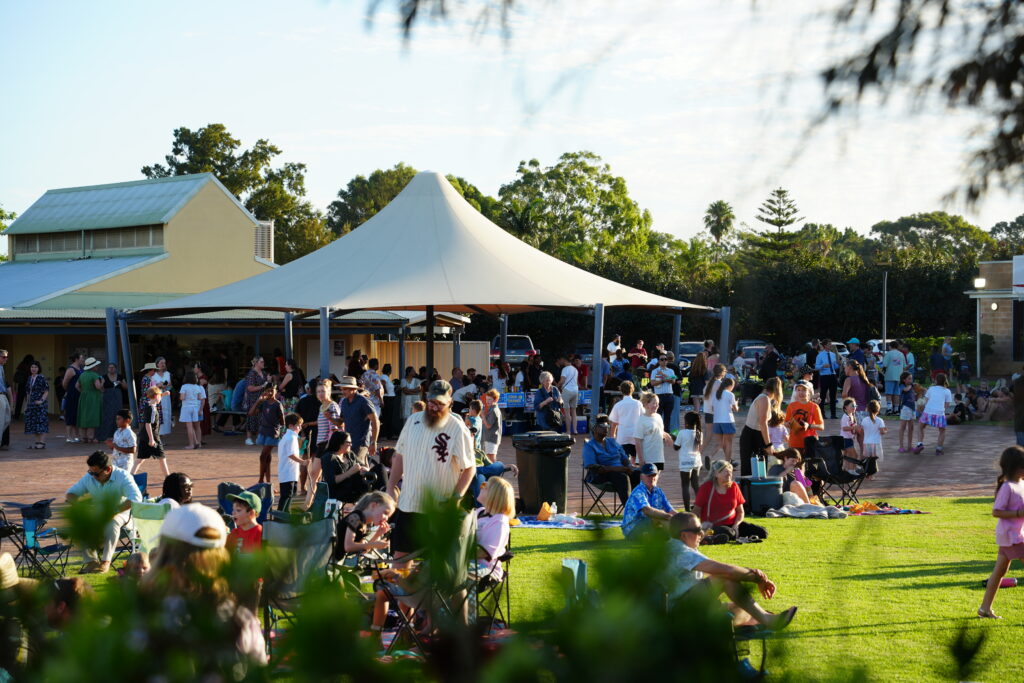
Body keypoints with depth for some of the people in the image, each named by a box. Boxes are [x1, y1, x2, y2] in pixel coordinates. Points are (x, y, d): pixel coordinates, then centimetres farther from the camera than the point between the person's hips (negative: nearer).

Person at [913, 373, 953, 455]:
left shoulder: (931, 389, 12)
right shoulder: (947, 391, 9)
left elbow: (926, 402, 11)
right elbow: (947, 406, 8)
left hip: (928, 412, 1)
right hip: (940, 413, -1)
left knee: (920, 426, 26)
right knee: (942, 431, 25)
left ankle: (920, 444, 7)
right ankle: (939, 449, 14)